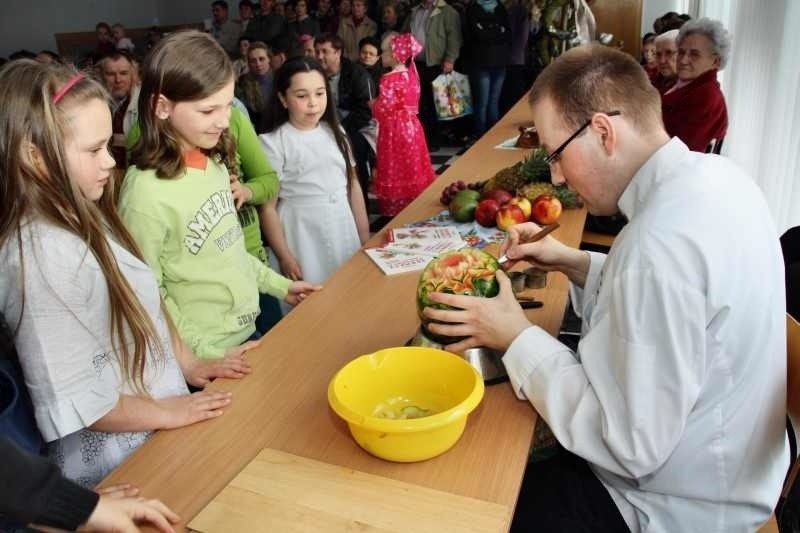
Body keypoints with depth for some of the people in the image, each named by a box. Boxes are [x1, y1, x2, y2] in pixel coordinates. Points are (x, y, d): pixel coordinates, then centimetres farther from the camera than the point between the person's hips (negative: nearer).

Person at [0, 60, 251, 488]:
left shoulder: (83, 220, 0)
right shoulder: (41, 256, -27)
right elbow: (71, 401, -25)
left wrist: (189, 365, 6)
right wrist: (168, 413, -15)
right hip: (120, 462, -7)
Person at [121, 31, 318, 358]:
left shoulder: (214, 160, -3)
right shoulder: (146, 191, -24)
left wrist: (279, 285, 8)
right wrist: (206, 354, -17)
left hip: (245, 330, 6)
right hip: (203, 354, -6)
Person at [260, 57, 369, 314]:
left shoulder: (335, 132, 6)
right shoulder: (274, 142, -10)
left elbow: (353, 184, 12)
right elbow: (268, 207, -10)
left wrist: (365, 234, 11)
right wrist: (284, 258, -11)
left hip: (343, 229, 5)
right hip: (303, 237, -5)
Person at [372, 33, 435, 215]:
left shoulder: (389, 79, -19)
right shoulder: (410, 74, 5)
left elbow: (384, 108, -22)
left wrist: (372, 106, -1)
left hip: (394, 130, -8)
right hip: (411, 126, 8)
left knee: (396, 170, 1)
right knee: (411, 166, 16)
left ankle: (396, 210, 8)